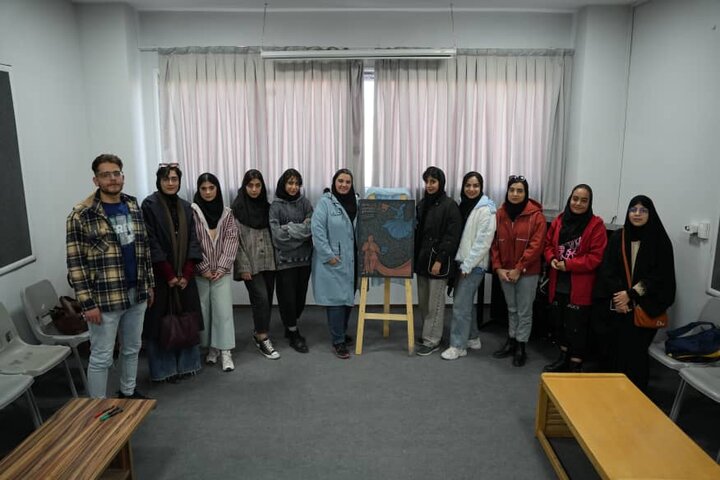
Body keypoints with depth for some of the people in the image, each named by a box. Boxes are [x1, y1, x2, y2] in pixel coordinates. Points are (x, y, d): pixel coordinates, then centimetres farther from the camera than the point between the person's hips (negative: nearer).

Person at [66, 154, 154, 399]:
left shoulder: (133, 208, 8)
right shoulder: (82, 215, -11)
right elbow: (75, 262, -12)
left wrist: (149, 284, 13)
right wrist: (87, 302, -15)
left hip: (136, 294, 6)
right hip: (104, 299, -6)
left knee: (132, 348, 19)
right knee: (101, 357, 5)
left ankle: (128, 392, 38)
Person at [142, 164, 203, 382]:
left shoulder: (185, 207, 10)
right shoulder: (149, 204, -6)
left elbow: (192, 240, 6)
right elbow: (151, 242, -12)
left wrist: (187, 272, -5)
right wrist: (169, 274, -14)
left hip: (184, 274, 5)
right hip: (160, 274, -5)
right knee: (161, 320, 1)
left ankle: (184, 363, 21)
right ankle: (163, 368, 13)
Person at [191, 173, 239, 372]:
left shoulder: (226, 213, 6)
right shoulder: (192, 212, -3)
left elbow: (231, 240, 2)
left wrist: (222, 267, -7)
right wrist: (203, 268, -10)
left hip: (221, 271, 1)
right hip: (200, 271, -1)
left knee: (223, 310, -2)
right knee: (204, 310, 6)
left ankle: (225, 352, 2)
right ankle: (211, 348, 19)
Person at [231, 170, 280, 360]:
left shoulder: (265, 206, 9)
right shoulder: (237, 208, -5)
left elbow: (271, 234, 12)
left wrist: (274, 258, 6)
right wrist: (243, 266, -12)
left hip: (268, 261, 5)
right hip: (251, 263, -5)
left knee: (267, 299, 8)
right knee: (261, 298, -10)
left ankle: (259, 333, 25)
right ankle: (263, 338, 3)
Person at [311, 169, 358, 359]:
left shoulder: (355, 202, 10)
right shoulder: (325, 201, -9)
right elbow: (317, 229, -15)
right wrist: (328, 255, -16)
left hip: (351, 260, 6)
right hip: (333, 261, -6)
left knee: (349, 298, 13)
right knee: (336, 299, -4)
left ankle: (342, 333, 31)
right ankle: (338, 342, 6)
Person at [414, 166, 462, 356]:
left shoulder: (450, 205, -9)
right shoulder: (422, 204, 12)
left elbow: (452, 236, -14)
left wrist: (439, 260, -18)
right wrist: (415, 256, 10)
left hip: (438, 260, -6)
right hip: (421, 258, 7)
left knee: (435, 302, 1)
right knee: (423, 301, 11)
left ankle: (432, 341, 11)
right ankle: (428, 336, 24)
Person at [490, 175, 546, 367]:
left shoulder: (536, 215, -10)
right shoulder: (500, 214, 2)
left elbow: (536, 245, -14)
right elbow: (494, 243, 3)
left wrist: (519, 269, -15)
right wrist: (498, 267, -6)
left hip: (527, 272, -4)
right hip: (505, 271, 4)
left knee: (524, 311, 5)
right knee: (511, 309, 17)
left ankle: (521, 347, 16)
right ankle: (511, 342, 29)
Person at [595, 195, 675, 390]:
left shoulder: (660, 240, -4)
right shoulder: (618, 237, 4)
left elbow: (660, 276, -8)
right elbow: (607, 269, 1)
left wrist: (631, 294, -13)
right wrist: (618, 295, -11)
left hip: (644, 307, -2)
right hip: (618, 305, 3)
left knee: (636, 350, -1)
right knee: (618, 347, 5)